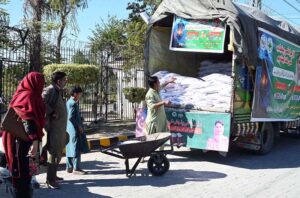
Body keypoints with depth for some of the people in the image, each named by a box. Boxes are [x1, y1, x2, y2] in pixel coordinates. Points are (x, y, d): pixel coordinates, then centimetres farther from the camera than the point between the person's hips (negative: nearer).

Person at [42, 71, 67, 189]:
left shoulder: (59, 91, 15)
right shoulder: (50, 90, -14)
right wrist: (51, 113, -20)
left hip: (60, 128, 10)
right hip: (53, 127, -9)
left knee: (58, 153, 18)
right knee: (53, 153, -5)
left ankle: (53, 175, 30)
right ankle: (50, 180, 1)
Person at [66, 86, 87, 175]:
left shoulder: (69, 102, 16)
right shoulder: (73, 103, -14)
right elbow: (71, 117, -20)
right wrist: (79, 126, -15)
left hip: (69, 129, 10)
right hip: (74, 129, -10)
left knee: (70, 148, 12)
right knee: (76, 148, -7)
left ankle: (69, 167, 18)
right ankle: (76, 168, -5)